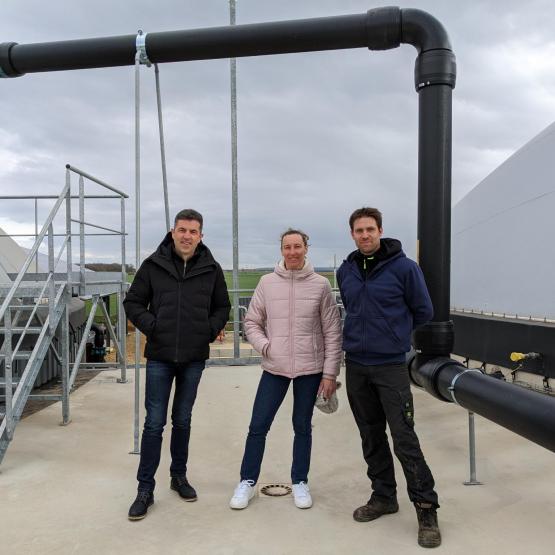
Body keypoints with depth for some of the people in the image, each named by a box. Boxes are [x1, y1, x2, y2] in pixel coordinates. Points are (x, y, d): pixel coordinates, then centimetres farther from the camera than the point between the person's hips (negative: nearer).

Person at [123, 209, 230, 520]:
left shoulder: (211, 269, 1)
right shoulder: (153, 265, -3)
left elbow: (222, 307, 12)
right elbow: (133, 303, 5)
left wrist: (213, 328, -4)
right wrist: (150, 325, -10)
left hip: (194, 358, 2)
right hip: (159, 357, -1)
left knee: (183, 421, 15)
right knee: (154, 423, 1)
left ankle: (179, 476, 32)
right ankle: (145, 489, 13)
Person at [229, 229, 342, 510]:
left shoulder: (320, 285, -4)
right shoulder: (267, 282, 0)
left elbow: (333, 333, -3)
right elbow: (251, 322, 7)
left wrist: (330, 373, -5)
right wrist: (265, 346, -11)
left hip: (310, 369, -1)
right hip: (274, 368, 1)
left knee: (302, 427, 12)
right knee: (258, 426, 5)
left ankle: (300, 482, 28)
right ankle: (247, 482, 22)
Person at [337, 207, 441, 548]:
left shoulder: (404, 267, -9)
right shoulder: (346, 271, 6)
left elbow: (423, 312, -1)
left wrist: (393, 334, 8)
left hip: (391, 365, -5)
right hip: (356, 366, 5)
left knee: (404, 439, -5)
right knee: (371, 437, 13)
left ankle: (426, 508, 8)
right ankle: (383, 496, 28)